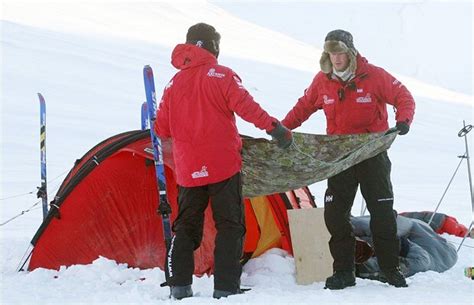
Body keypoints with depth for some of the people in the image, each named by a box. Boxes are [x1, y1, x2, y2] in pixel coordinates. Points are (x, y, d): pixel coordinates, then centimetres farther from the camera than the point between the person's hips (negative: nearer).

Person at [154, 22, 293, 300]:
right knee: (230, 227, 0)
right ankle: (226, 289, -6)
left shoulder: (174, 83, 11)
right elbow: (246, 106, -17)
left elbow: (162, 129, 14)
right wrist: (275, 127, -15)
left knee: (186, 227, 14)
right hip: (223, 166, -5)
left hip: (188, 170, 5)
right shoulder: (222, 76, -4)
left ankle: (179, 287, 8)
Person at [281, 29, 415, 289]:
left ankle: (391, 270, 12)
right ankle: (343, 272, 7)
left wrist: (403, 120, -24)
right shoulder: (322, 81, 1)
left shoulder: (373, 76, -9)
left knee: (382, 213, 0)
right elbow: (304, 107, 14)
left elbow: (403, 97, -5)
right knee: (335, 214, -2)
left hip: (373, 153, -3)